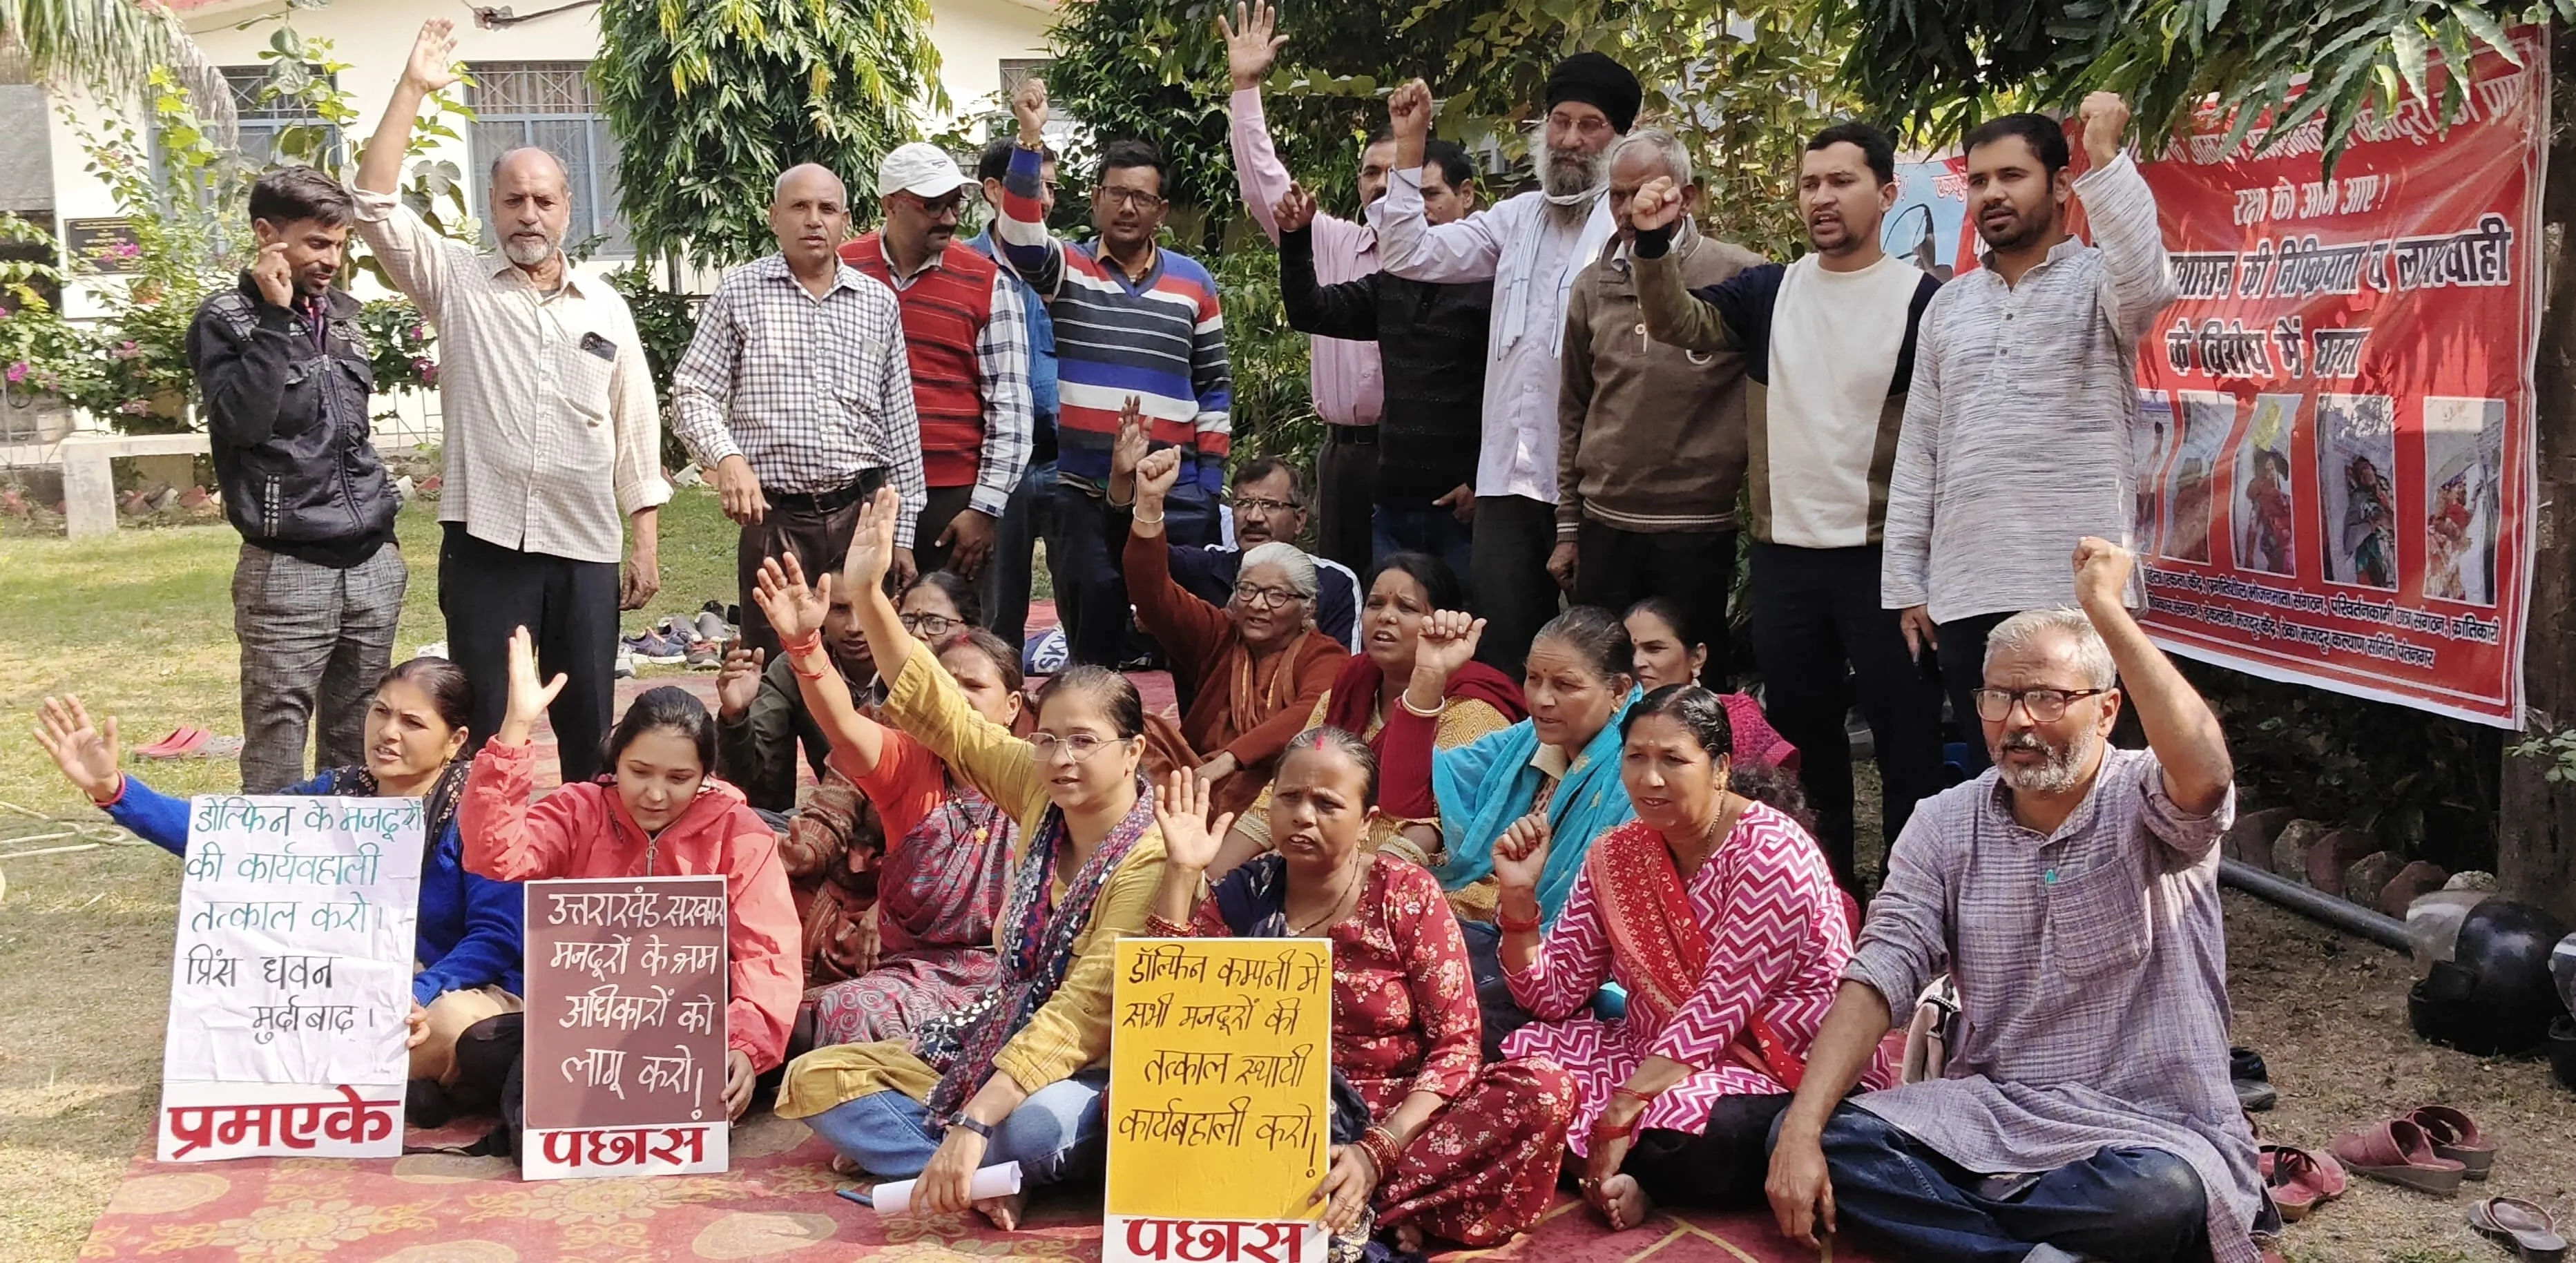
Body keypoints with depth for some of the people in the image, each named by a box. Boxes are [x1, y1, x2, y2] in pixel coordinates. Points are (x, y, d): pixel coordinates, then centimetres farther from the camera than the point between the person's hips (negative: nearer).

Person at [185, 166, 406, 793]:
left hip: (373, 562, 6)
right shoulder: (226, 319, -5)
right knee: (276, 751, -6)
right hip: (288, 570, -6)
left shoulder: (340, 311, 14)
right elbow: (242, 420, -21)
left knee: (358, 746, 9)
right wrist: (275, 317, -18)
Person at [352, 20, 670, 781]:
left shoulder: (606, 309, 10)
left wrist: (646, 544, 5)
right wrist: (412, 91, -11)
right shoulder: (457, 283, 5)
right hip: (484, 543, -2)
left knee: (590, 731, 8)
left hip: (585, 549, 2)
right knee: (484, 730, 3)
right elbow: (376, 206, -7)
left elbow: (636, 434, 10)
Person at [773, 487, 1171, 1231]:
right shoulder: (1041, 793, -4)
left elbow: (1082, 1015, -30)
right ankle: (975, 1180, -17)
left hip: (1092, 1074, -8)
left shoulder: (1147, 862, -24)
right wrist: (868, 595, -11)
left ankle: (926, 1164, -11)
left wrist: (974, 1121, -37)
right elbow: (939, 714, -2)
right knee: (815, 1080, -2)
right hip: (999, 1036, 8)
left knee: (1035, 1126, -41)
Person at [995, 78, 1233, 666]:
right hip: (1085, 495, -1)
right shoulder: (1067, 269, 4)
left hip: (1177, 500, 1)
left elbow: (1213, 387, 11)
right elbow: (1020, 239, -18)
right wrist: (1030, 142, -28)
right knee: (1093, 636, 2)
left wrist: (1211, 478, 4)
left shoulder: (1194, 282, 9)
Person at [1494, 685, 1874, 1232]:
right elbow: (1554, 997, 4)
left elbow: (1719, 1006, -23)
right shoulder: (1616, 855, 2)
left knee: (1685, 1132, -37)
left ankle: (1613, 1169, -7)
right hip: (1660, 1054, 6)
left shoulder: (1770, 851, -18)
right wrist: (1519, 897, -12)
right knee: (1520, 1058, -13)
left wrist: (1618, 1114, -27)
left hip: (1786, 1075, -6)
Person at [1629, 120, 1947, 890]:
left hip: (1883, 557, -5)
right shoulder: (1771, 291, 7)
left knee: (1907, 742, 3)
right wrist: (1655, 244, -23)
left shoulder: (1922, 299, -6)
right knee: (1800, 741, 15)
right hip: (1784, 554, 5)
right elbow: (1679, 323, -6)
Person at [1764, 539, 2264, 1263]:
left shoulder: (2147, 806, -6)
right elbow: (1876, 982, -6)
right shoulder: (1945, 827, 4)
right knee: (1825, 1142, -20)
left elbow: (2206, 774, -32)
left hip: (2147, 1129, -3)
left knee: (2162, 1196, -37)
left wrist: (2105, 607, -28)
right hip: (1987, 1114, 3)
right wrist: (1801, 1134, -19)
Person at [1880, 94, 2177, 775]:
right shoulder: (1948, 304, 16)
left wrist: (2105, 158, -28)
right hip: (1963, 593, 5)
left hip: (2076, 588, -5)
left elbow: (2147, 283, -24)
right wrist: (1905, 583, 11)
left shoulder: (2097, 281, 2)